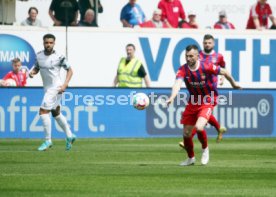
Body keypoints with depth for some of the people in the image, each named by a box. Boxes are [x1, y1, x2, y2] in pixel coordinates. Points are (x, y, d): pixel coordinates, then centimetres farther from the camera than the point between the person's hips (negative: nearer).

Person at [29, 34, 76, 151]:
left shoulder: (58, 57, -13)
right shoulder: (39, 55, 4)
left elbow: (69, 70, -4)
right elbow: (37, 67, 18)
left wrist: (65, 84, -14)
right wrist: (32, 72, -5)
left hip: (56, 88, -7)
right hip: (47, 88, 7)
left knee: (43, 112, -14)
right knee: (56, 113, 18)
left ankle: (48, 141, -7)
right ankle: (69, 136, 32)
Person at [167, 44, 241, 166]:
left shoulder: (206, 67, -19)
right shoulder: (183, 70, -13)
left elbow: (224, 72, -4)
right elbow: (177, 84, -30)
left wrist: (234, 84, 12)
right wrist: (172, 97, -49)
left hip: (208, 101, -4)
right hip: (193, 102, 4)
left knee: (199, 127, -26)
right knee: (186, 133, 6)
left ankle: (205, 149, 6)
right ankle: (191, 158, 31)